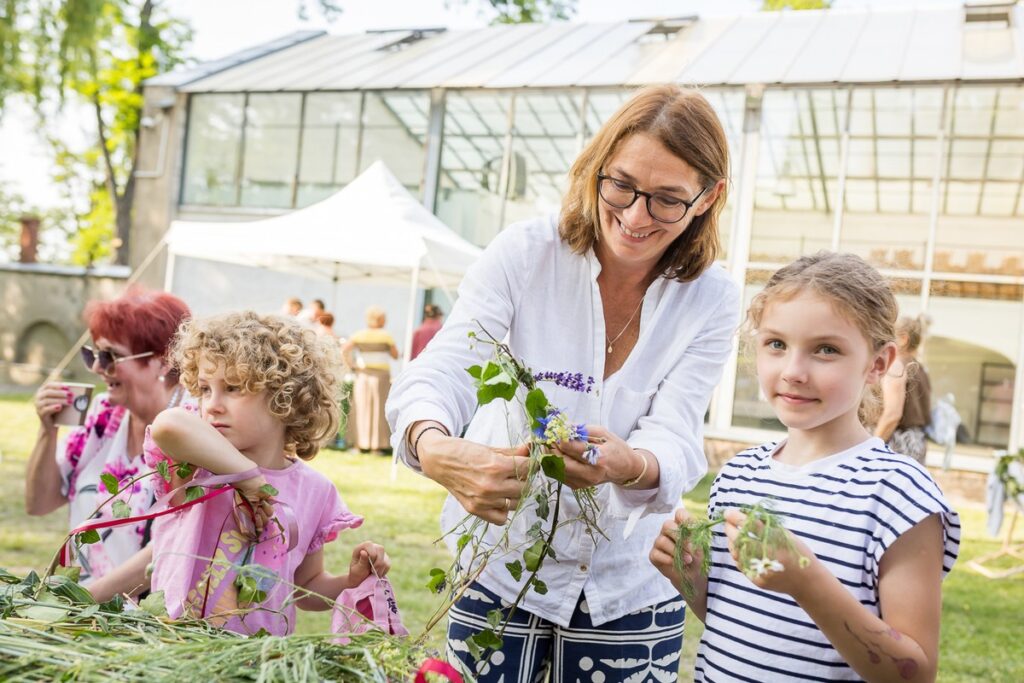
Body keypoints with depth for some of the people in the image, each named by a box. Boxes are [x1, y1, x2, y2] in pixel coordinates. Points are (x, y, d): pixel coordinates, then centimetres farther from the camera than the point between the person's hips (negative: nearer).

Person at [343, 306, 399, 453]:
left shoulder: (359, 335, 2)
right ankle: (379, 443, 4)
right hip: (380, 375, -3)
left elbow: (344, 350, -5)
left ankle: (363, 443, 11)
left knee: (362, 408, 8)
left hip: (362, 374, 3)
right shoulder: (386, 336, -5)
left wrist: (352, 364, 1)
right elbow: (395, 355, 2)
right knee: (379, 409, 3)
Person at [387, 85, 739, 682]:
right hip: (499, 570, -1)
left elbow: (677, 442, -16)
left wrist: (630, 466, -41)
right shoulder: (525, 253, -13)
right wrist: (435, 448, -44)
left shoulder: (712, 301, -8)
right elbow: (441, 372, -21)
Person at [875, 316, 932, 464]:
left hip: (898, 441, -9)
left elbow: (892, 414, -19)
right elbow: (922, 412, 18)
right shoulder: (920, 368, 15)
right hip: (918, 440, 9)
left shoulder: (896, 366, -11)